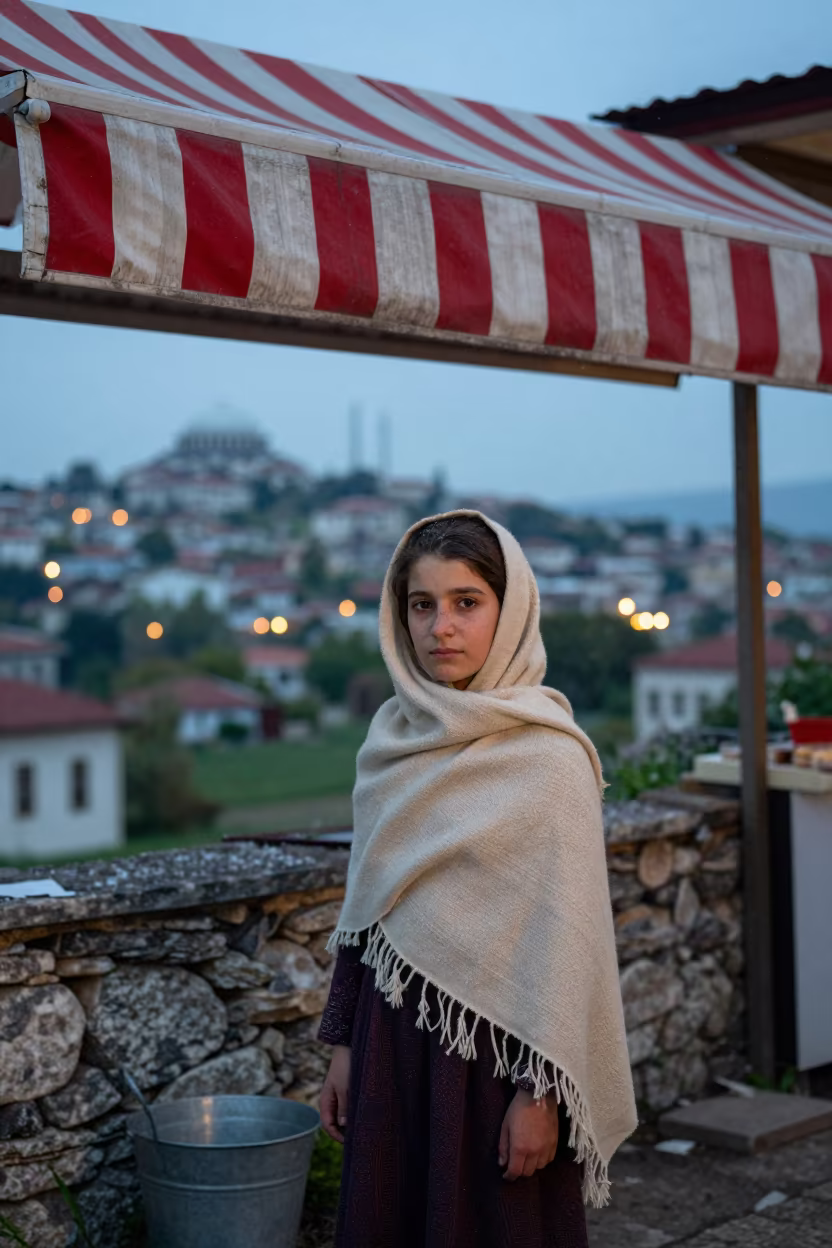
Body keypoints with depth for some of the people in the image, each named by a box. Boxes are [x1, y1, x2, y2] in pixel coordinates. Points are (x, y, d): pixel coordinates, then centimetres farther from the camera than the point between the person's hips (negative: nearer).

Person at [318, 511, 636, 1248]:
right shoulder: (393, 739, 5)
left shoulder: (549, 757, -12)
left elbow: (565, 936, -13)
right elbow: (365, 903, 11)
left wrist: (540, 1092, -14)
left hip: (493, 1047, -5)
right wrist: (345, 1045, 11)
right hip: (395, 1040, 5)